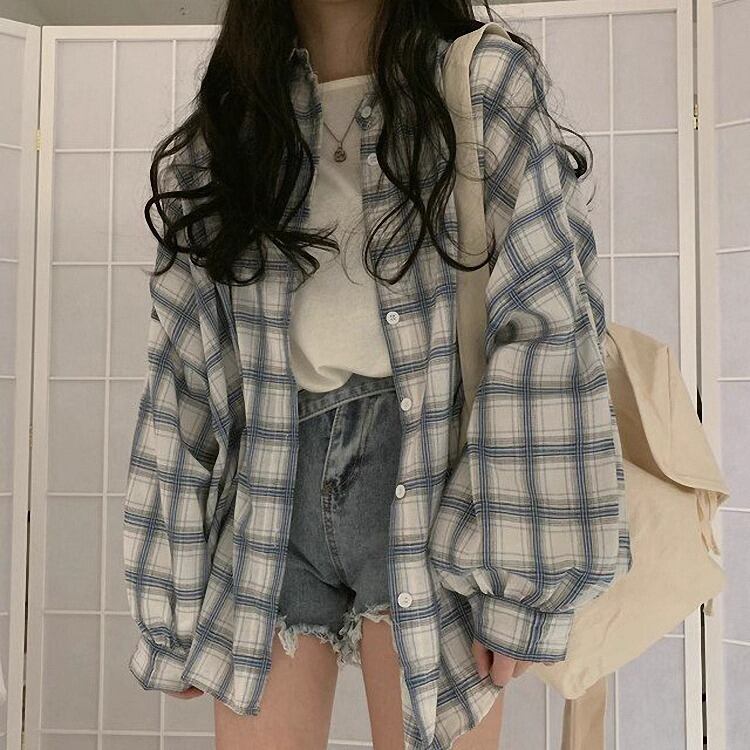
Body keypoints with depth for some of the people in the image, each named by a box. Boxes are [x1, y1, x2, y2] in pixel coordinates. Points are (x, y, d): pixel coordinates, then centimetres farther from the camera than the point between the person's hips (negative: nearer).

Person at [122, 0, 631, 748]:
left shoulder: (488, 89, 4)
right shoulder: (220, 133, 11)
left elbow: (546, 332, -6)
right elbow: (182, 380, 8)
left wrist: (519, 576, -12)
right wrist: (172, 601, 8)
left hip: (430, 479, -2)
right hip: (270, 496, 3)